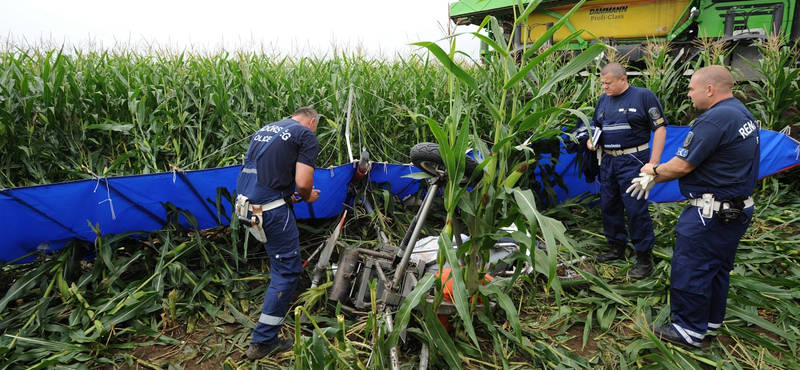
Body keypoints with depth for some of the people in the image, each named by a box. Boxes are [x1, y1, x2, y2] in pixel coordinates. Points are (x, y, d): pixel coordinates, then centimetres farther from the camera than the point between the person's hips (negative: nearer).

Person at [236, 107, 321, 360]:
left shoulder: (264, 130, 20)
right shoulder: (307, 135, -3)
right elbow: (303, 183, -13)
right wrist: (307, 197, 9)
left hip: (247, 203, 9)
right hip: (271, 208, -9)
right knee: (287, 270, 4)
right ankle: (263, 341, 9)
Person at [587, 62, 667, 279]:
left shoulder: (644, 96, -6)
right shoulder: (602, 100, 11)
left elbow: (660, 128, -8)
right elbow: (595, 127, 22)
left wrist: (653, 162, -15)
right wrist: (590, 140, -1)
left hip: (632, 160, -7)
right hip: (607, 160, 7)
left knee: (636, 208, -7)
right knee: (608, 206, 11)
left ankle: (645, 258, 3)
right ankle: (617, 248, 27)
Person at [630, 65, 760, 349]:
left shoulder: (715, 119, -22)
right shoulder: (740, 113, 12)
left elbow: (683, 166, -20)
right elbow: (699, 162, 13)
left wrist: (655, 171, 1)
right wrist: (654, 179, 11)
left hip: (711, 213, -10)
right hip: (737, 208, 10)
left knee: (690, 269, 1)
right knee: (717, 268, 19)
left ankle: (689, 331, 12)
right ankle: (711, 322, 32)